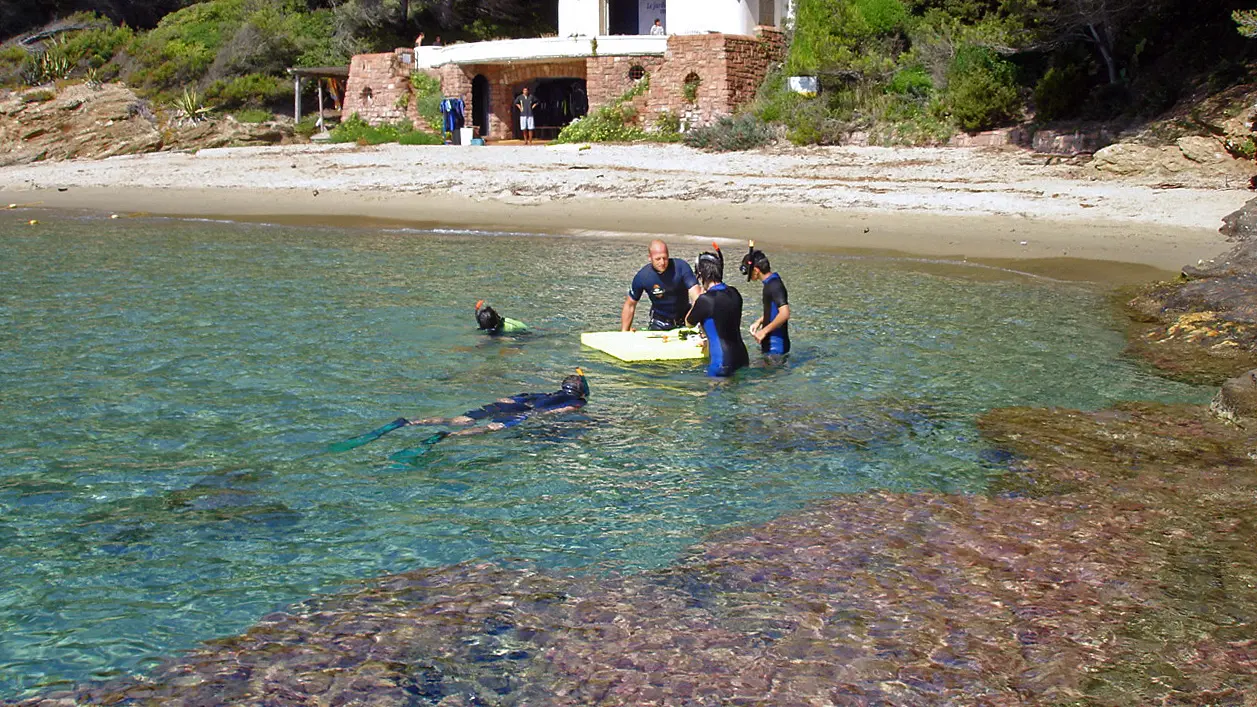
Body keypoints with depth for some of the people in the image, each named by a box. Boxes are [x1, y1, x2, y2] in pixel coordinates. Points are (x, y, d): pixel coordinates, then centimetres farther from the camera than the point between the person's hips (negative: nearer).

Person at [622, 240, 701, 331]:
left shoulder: (681, 267, -21)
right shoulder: (642, 276, -17)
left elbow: (696, 296, -29)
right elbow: (630, 305, -3)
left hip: (684, 319, 0)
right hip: (659, 323, 0)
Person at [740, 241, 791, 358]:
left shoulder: (774, 285, -20)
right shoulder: (771, 283, 11)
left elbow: (784, 313, -30)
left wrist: (764, 331, -23)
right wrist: (759, 321, 16)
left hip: (775, 347, -10)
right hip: (770, 344, 10)